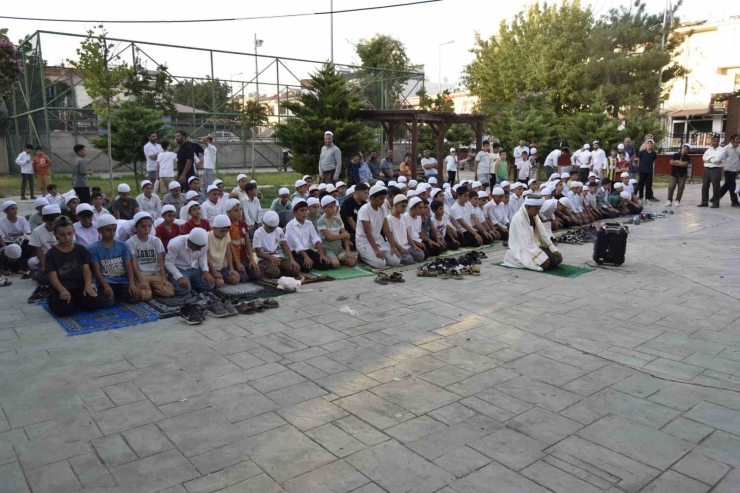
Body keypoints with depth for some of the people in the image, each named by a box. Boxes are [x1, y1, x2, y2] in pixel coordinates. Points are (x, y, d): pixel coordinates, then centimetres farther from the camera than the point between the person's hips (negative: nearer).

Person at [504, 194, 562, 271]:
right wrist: (541, 256, -29)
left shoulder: (534, 215, 3)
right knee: (546, 262, -25)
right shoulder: (518, 219, -24)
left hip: (534, 246, 9)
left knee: (557, 258, -1)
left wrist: (554, 250, -3)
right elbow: (526, 242, -26)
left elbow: (542, 232, 4)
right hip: (523, 249, -9)